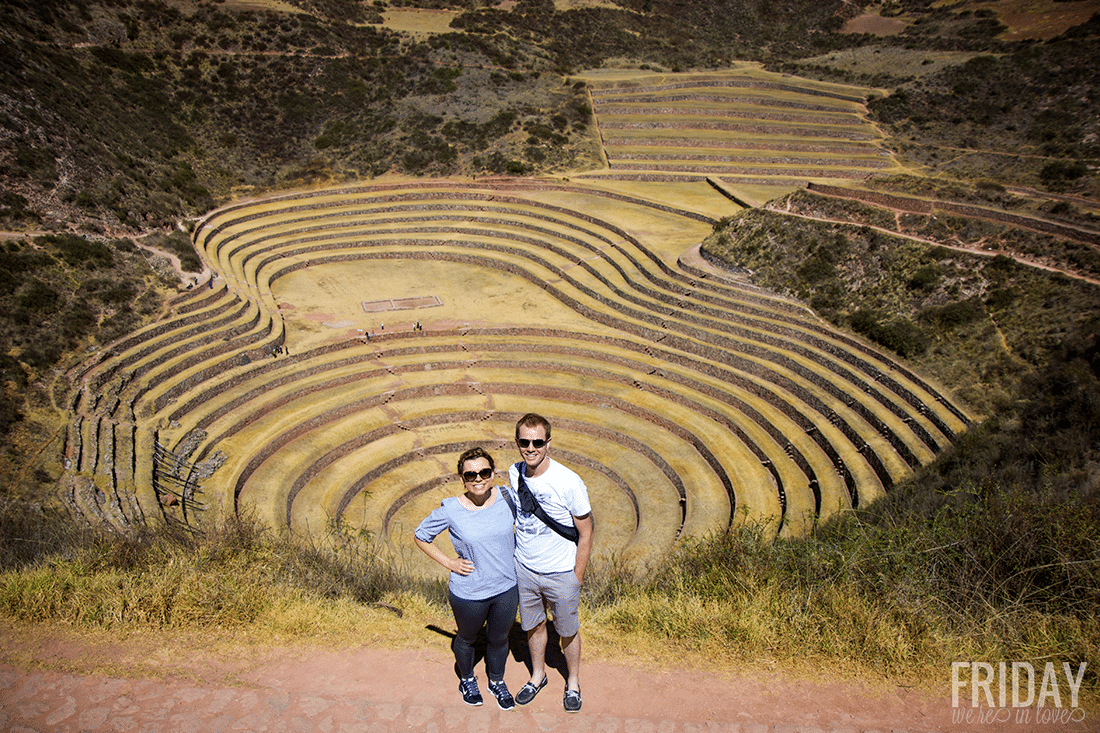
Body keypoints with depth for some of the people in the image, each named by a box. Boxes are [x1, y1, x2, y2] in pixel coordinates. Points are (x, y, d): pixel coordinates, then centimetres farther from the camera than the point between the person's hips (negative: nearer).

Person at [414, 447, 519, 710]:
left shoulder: (505, 497, -11)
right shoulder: (451, 510, -20)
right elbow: (420, 536, -4)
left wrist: (516, 552, 2)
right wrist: (448, 562, -10)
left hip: (506, 589, 2)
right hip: (468, 593, -2)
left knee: (499, 639, 23)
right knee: (467, 638, 23)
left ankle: (497, 681, 51)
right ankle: (467, 679, 53)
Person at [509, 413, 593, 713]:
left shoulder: (569, 483, -25)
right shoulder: (514, 474, -10)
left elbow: (585, 533, -14)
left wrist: (577, 579, -10)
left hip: (561, 574, -4)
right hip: (524, 570, 4)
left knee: (568, 631, 16)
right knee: (533, 625, 22)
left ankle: (573, 681, 41)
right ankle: (538, 675, 47)